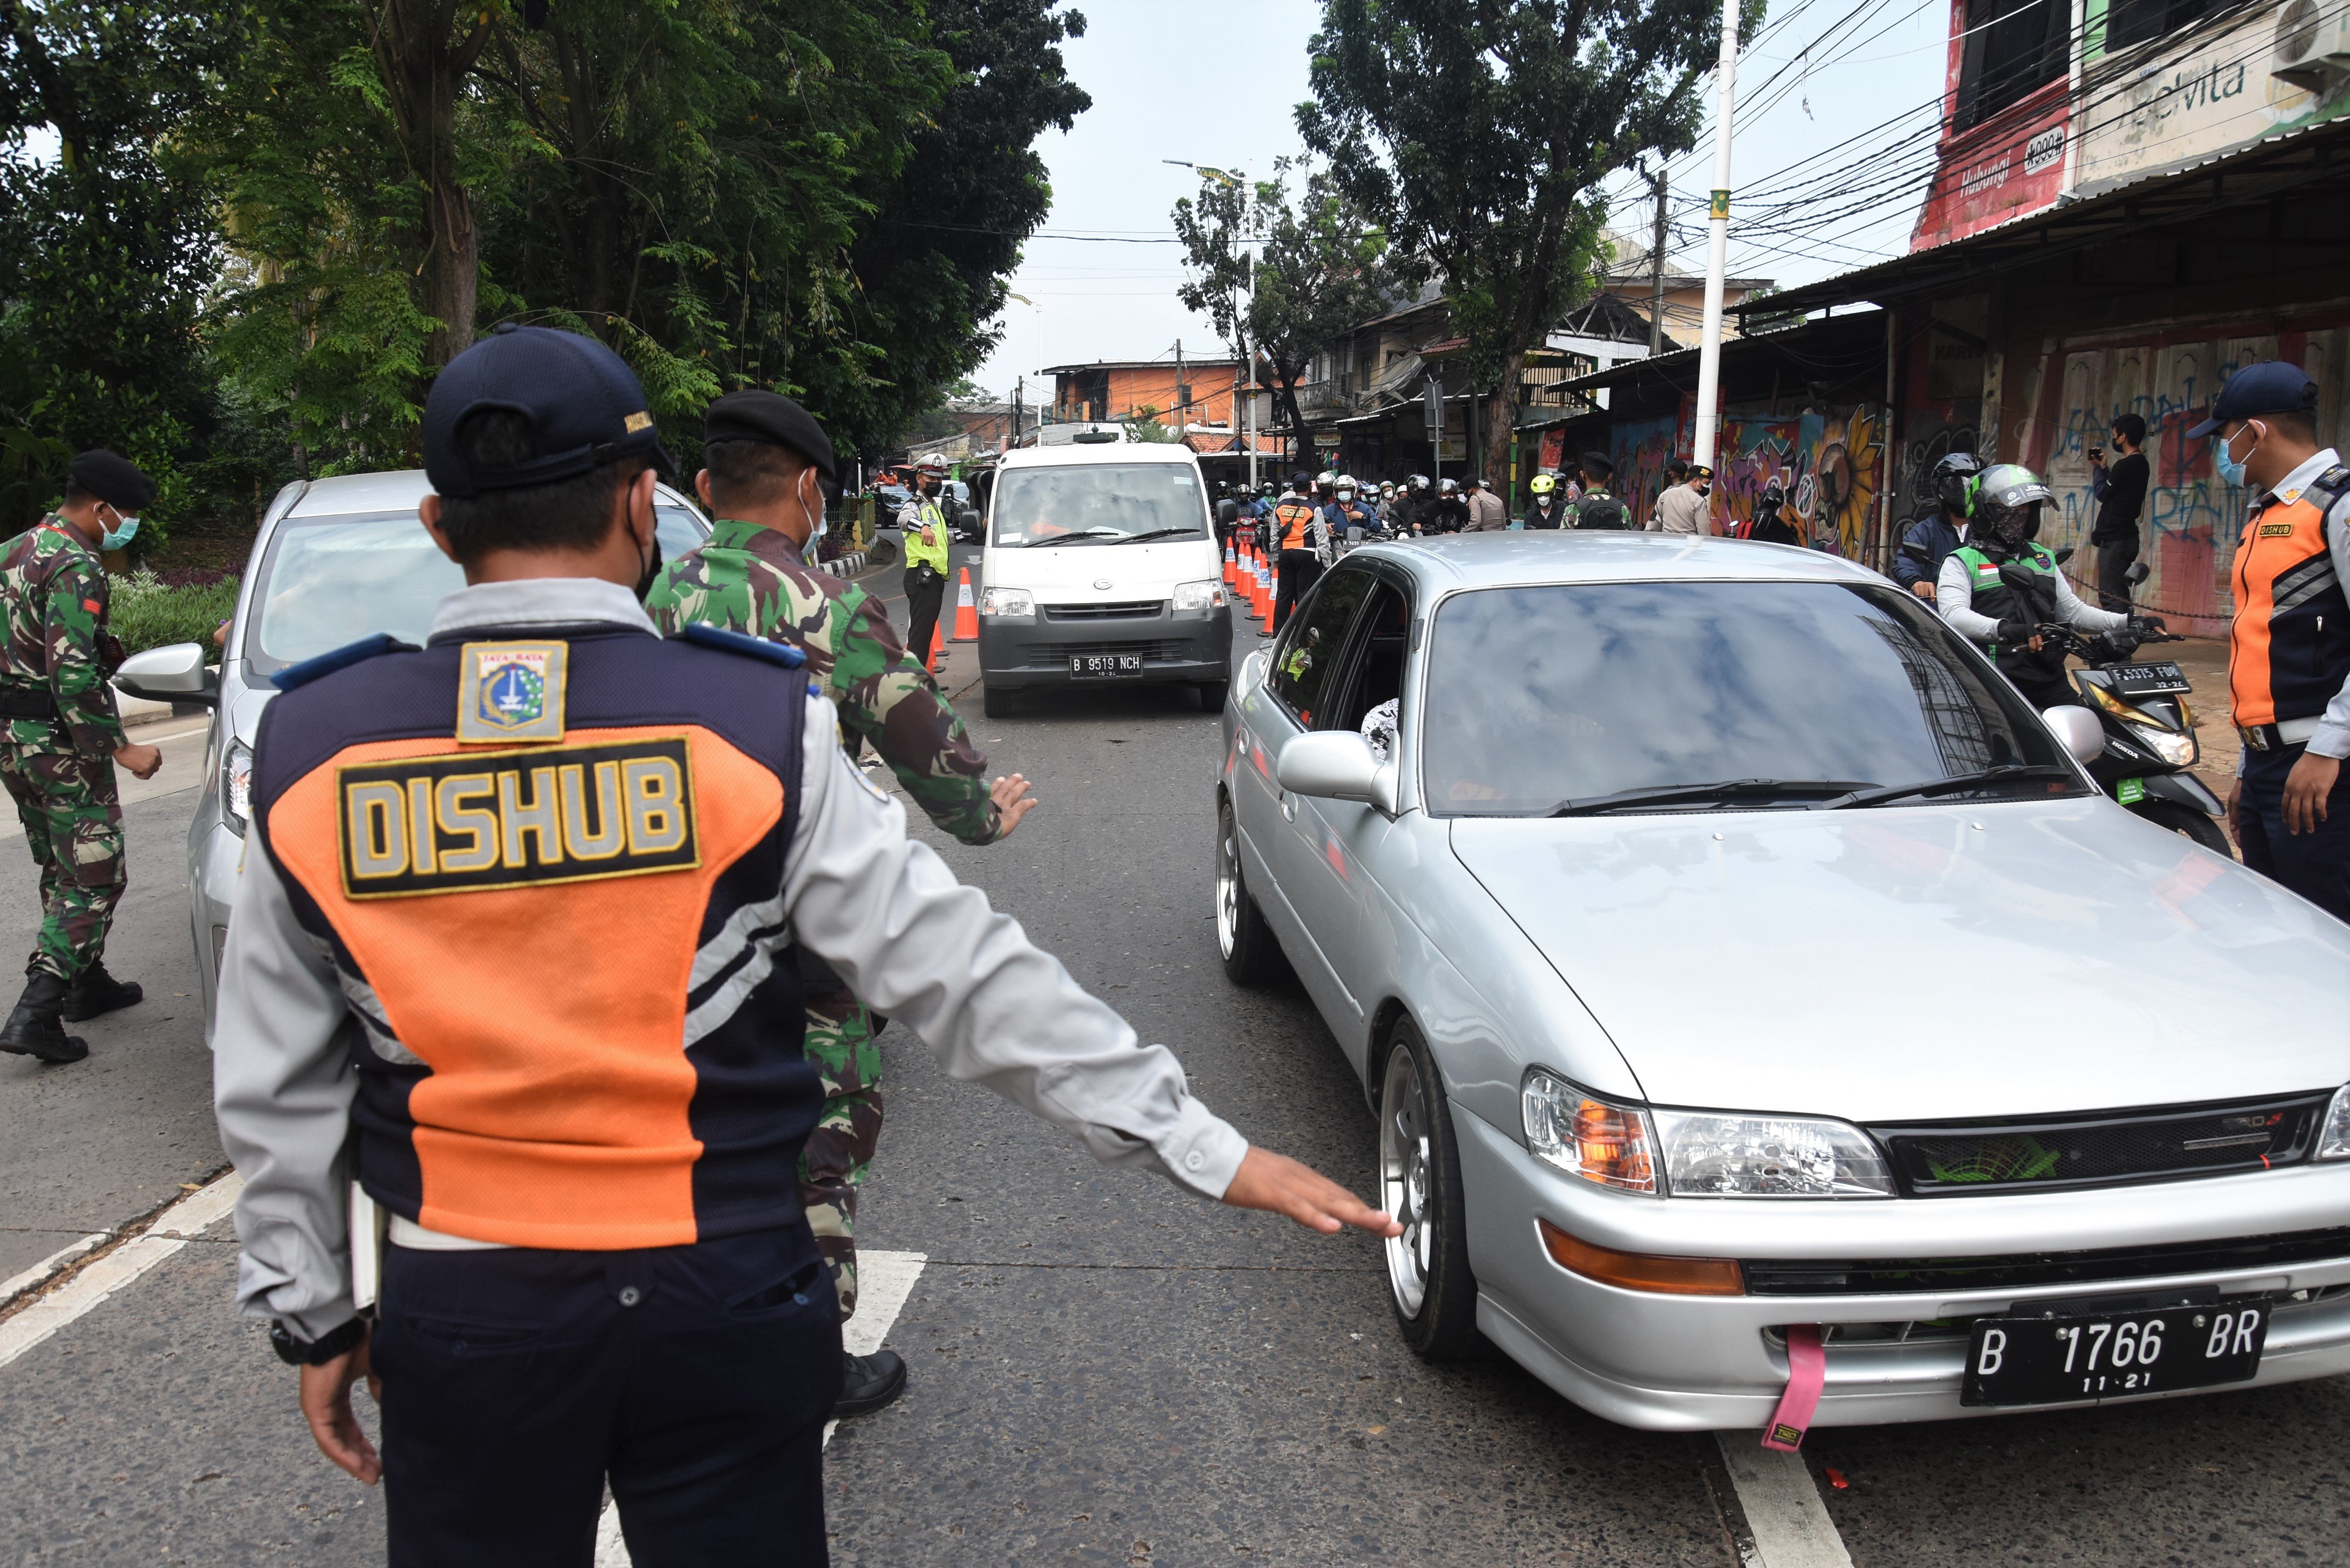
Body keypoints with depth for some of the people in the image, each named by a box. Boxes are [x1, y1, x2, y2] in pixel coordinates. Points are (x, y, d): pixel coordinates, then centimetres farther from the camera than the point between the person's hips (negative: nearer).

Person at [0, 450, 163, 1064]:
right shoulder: (76, 569, -18)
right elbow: (72, 672, -26)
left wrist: (101, 651, 14)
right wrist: (121, 747, -24)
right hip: (60, 739, -10)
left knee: (60, 870, 20)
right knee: (94, 877, -5)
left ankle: (87, 982, 32)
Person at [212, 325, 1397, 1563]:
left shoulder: (308, 748, -5)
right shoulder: (753, 725, -13)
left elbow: (275, 1084, 3)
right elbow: (958, 969, -14)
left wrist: (309, 1311, 16)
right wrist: (1203, 1147, -8)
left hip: (459, 1318, 2)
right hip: (723, 1298, -2)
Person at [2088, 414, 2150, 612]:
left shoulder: (2125, 465, -17)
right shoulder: (2141, 464, 14)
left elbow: (2102, 493, -9)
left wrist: (2098, 468, 5)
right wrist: (2104, 468, 17)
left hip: (2114, 540, -10)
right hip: (2127, 537, 10)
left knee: (2111, 597, -13)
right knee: (2120, 596, 14)